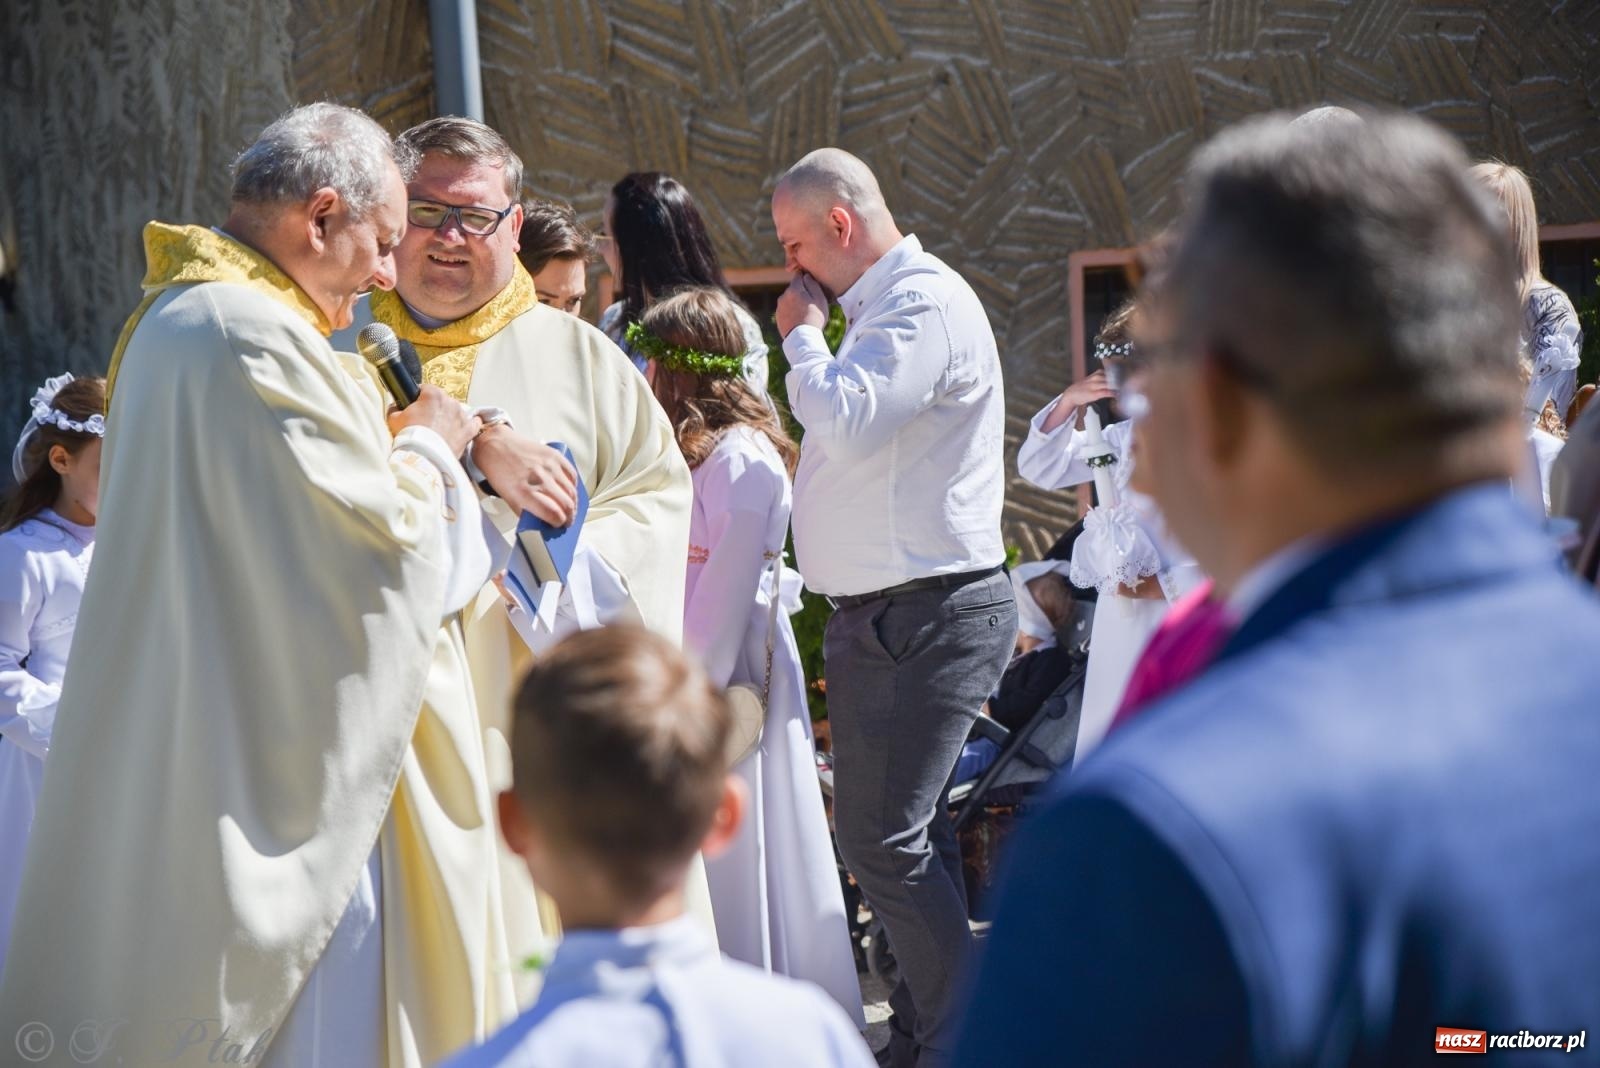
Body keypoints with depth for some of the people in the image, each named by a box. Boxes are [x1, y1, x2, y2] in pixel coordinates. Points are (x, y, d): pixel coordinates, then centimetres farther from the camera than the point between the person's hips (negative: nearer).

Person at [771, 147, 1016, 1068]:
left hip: (929, 610, -11)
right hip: (889, 611, 11)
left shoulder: (926, 303, -15)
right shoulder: (888, 305, 18)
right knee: (911, 837, 15)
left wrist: (802, 333, -12)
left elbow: (847, 420, -26)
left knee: (884, 839, -11)